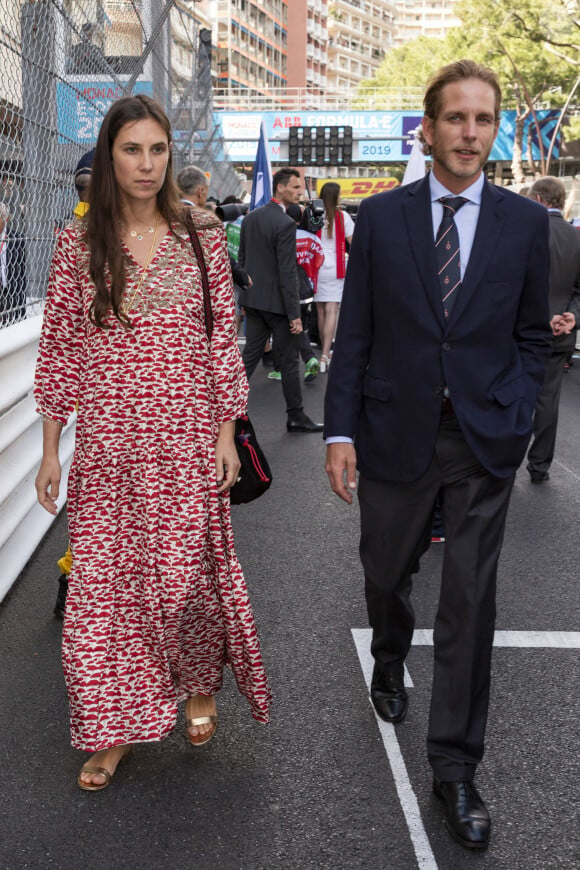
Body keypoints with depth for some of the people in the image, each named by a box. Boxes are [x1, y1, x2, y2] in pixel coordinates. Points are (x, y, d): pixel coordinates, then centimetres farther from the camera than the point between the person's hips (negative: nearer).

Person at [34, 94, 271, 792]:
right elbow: (58, 350, 4)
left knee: (185, 576, 3)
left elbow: (223, 341, 4)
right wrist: (50, 451, 3)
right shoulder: (77, 243, 3)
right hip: (105, 445, 1)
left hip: (187, 440, -1)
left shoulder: (202, 236, 3)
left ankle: (199, 687, 34)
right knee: (100, 583, 4)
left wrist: (227, 435, 0)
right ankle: (112, 731, 22)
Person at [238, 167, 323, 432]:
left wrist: (245, 297, 21)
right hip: (276, 302, -7)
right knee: (289, 361, 4)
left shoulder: (250, 218, 8)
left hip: (253, 300, 7)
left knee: (250, 356, 11)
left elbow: (242, 261, 13)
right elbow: (287, 273, -20)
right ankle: (296, 417, 14)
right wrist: (295, 314, -17)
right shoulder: (285, 224, -17)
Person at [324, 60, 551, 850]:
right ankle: (390, 661, 51)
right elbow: (354, 334, 0)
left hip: (484, 443, 0)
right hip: (395, 434, 1)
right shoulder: (380, 218, 0)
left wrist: (515, 419, -5)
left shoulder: (525, 223, 2)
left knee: (470, 604, 3)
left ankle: (455, 765, 17)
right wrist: (340, 431, -6)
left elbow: (532, 335, 7)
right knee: (385, 575, 18)